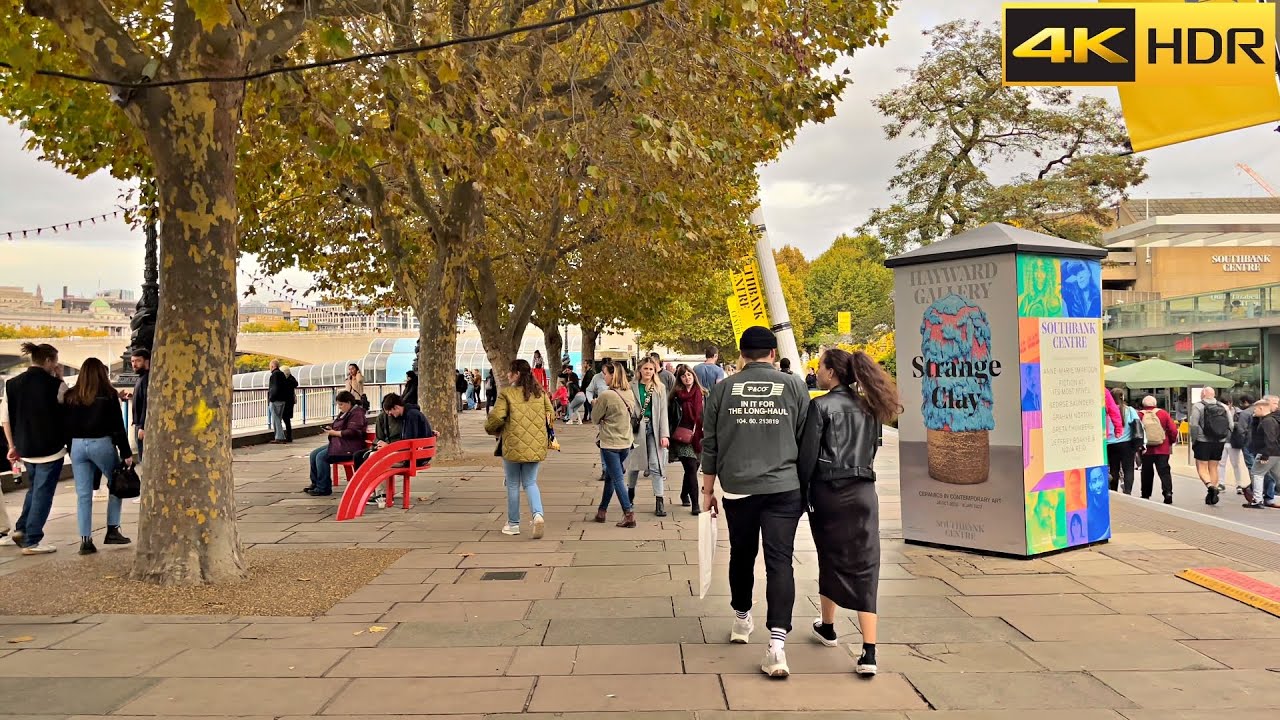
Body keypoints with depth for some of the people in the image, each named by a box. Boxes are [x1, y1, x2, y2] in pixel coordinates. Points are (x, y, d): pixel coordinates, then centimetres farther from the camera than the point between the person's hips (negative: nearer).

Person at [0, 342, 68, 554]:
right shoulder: (55, 384, -14)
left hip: (25, 448, 6)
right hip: (50, 448, -6)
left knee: (34, 488, 25)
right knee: (43, 493, 3)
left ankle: (20, 530, 23)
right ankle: (31, 542, 4)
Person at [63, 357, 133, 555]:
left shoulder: (70, 396, 6)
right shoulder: (108, 395, -5)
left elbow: (65, 424, 8)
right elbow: (117, 426, -6)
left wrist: (71, 448, 16)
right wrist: (126, 453, -3)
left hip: (77, 445, 4)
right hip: (102, 443, -3)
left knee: (83, 494, 5)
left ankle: (85, 540, 3)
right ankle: (112, 530, 10)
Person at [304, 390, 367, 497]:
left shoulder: (357, 413, -12)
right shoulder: (344, 413, 19)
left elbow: (351, 432, -23)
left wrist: (334, 433, -14)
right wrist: (331, 429, 9)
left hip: (350, 448, -11)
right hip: (339, 444, 11)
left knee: (321, 457, -22)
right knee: (314, 454, 2)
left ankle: (324, 488, -15)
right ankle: (315, 483, 11)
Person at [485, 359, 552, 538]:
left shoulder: (506, 394, -10)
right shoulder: (540, 392, 4)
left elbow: (496, 417, -16)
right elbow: (549, 413, 10)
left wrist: (491, 429, 5)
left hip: (513, 446, -4)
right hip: (536, 446, 4)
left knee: (513, 485, 12)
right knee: (530, 483, 14)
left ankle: (513, 524, 21)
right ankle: (538, 514, -10)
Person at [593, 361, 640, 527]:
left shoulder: (605, 396, -19)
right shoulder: (629, 393, 1)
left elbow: (595, 418, -7)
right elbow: (636, 415, 11)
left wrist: (596, 404, 10)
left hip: (610, 442, -7)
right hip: (626, 441, 7)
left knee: (617, 479, -2)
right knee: (610, 476, 19)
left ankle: (629, 513, -7)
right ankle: (602, 511, 28)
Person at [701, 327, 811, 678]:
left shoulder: (723, 389, 3)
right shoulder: (794, 386, 1)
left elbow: (710, 444, 6)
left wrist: (708, 490, 15)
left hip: (737, 488, 1)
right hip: (784, 488, -1)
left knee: (741, 556, 18)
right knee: (780, 561, -2)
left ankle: (742, 620, 35)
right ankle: (777, 640, -12)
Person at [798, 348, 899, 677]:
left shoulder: (822, 406, -7)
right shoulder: (868, 407, 10)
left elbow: (807, 455, -9)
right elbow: (871, 450, 15)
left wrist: (801, 494, -2)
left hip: (828, 492, -3)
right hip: (863, 492, 3)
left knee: (830, 560, 16)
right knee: (864, 568, 0)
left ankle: (828, 627, 35)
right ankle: (868, 653, -7)